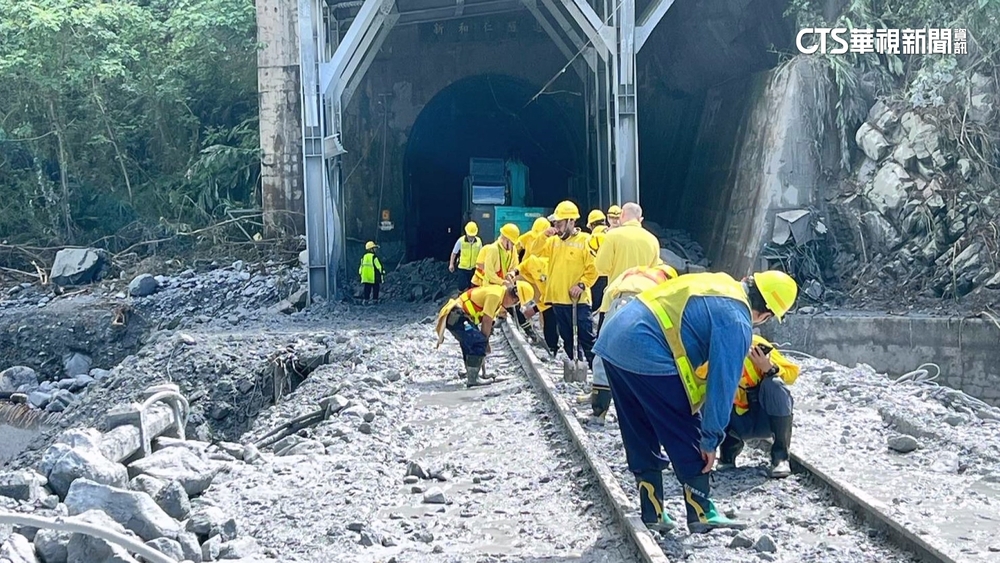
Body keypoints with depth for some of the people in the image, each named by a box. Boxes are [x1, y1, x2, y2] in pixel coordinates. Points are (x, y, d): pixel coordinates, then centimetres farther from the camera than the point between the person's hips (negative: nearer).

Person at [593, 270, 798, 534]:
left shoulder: (720, 284, 20)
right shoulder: (736, 321, -7)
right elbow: (723, 383, -8)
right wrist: (711, 439, -1)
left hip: (612, 339, 9)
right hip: (648, 356, -9)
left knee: (639, 437, 18)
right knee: (687, 436, 7)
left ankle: (652, 513, 25)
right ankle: (702, 514, 14)